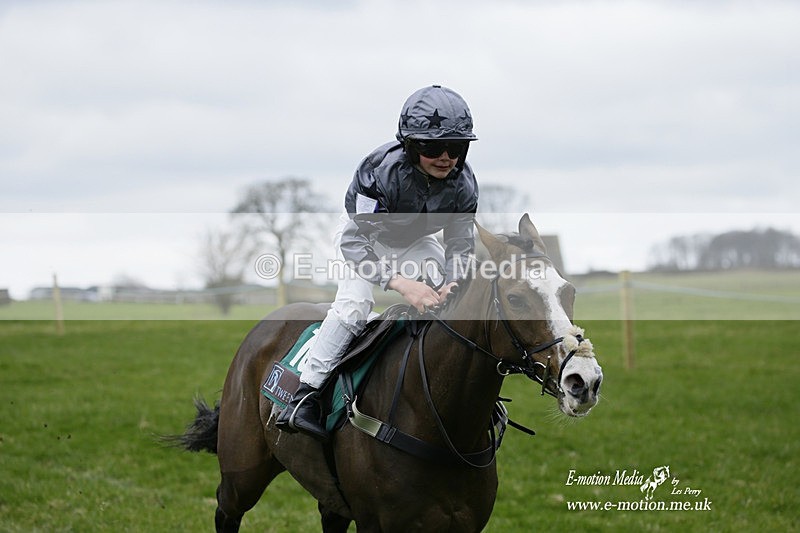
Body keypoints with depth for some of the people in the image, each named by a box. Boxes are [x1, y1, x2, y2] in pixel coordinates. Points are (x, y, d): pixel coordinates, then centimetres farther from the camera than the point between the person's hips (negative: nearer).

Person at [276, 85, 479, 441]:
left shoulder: (463, 184, -22)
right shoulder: (380, 170, -37)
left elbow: (460, 245, -12)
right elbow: (355, 242, -39)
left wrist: (452, 284, -35)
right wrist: (401, 283, -52)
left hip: (415, 243, 5)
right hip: (364, 237, -5)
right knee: (355, 301, -28)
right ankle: (306, 397, -28)